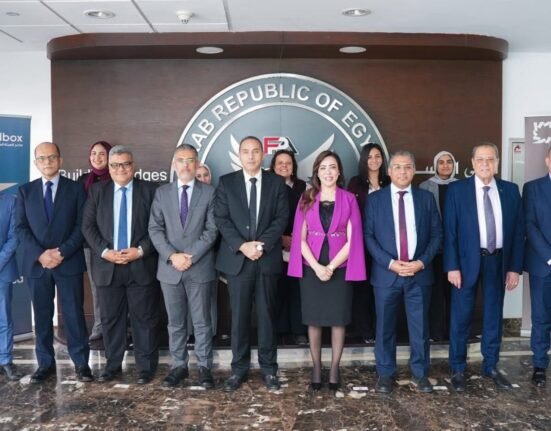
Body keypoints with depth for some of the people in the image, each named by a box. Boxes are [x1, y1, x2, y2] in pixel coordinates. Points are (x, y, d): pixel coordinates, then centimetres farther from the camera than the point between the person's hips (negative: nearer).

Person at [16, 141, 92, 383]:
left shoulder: (75, 189, 4)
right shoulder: (25, 191, 10)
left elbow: (81, 226, -3)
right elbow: (21, 228, 3)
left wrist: (62, 252, -14)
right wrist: (40, 254, -11)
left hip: (69, 262, -2)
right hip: (36, 263, 2)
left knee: (74, 314, 1)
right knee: (42, 316, 9)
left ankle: (81, 362, 12)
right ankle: (45, 363, 20)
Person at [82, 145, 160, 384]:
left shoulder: (149, 190, 3)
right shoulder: (97, 191, 8)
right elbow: (88, 226, 3)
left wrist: (141, 250, -14)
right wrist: (104, 252, -11)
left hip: (141, 265, -2)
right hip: (107, 265, 2)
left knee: (144, 318, 4)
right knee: (110, 318, 10)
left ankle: (146, 367, 15)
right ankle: (113, 365, 23)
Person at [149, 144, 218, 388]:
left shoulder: (209, 192, 2)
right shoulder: (162, 193, 8)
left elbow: (212, 230, -4)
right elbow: (155, 229, 1)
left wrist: (191, 256, -14)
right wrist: (172, 255, -12)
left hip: (200, 267, -2)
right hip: (170, 268, 2)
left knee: (202, 321, 5)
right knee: (175, 322, 10)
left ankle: (204, 367, 16)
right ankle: (179, 365, 22)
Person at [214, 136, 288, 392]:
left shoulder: (276, 182, 6)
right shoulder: (226, 182, 5)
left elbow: (282, 217, -1)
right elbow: (221, 219, -2)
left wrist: (262, 244, -14)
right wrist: (242, 245, -15)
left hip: (268, 258, 0)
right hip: (237, 258, 0)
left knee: (267, 315, 7)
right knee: (239, 316, 5)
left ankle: (269, 368, 19)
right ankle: (239, 369, 17)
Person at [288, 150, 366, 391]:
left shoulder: (349, 199, 1)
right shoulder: (307, 199, 4)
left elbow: (352, 239, -5)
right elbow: (300, 238, -1)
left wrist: (331, 267, -12)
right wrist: (317, 267, -12)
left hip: (339, 269, -1)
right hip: (311, 269, 1)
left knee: (338, 319, 6)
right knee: (314, 320, 6)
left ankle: (334, 369, 18)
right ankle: (316, 368, 18)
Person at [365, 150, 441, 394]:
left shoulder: (426, 198, 7)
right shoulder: (375, 199, 3)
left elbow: (437, 234, 5)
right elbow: (368, 236, -2)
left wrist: (422, 262, -9)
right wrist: (390, 263, -12)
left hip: (419, 272, 1)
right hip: (386, 273, -1)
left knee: (420, 326, 8)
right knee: (385, 326, 7)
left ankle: (420, 373, 23)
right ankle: (385, 373, 20)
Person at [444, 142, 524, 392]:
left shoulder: (511, 190, 4)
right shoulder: (457, 189, -4)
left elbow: (518, 231, 5)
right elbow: (449, 231, -6)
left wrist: (515, 267, 0)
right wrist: (452, 266, -12)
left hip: (499, 261, 3)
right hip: (468, 261, -3)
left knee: (494, 316, 13)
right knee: (461, 317, 4)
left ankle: (490, 366, 28)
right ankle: (458, 369, 18)